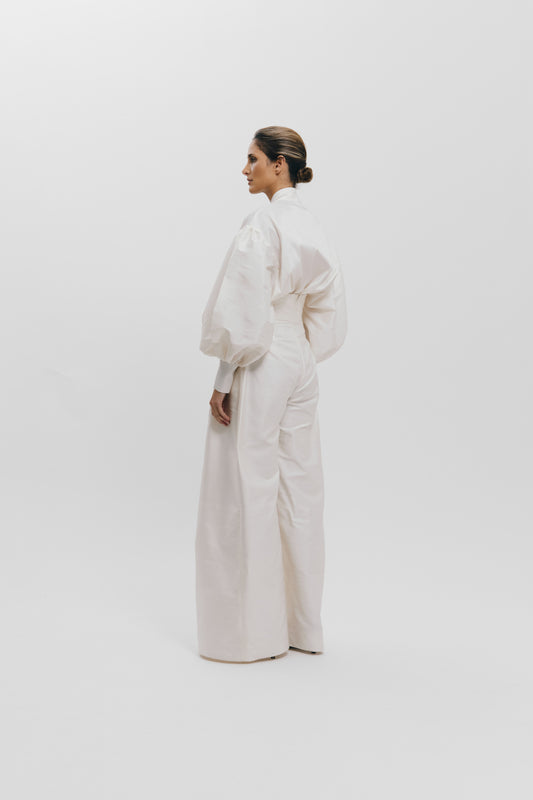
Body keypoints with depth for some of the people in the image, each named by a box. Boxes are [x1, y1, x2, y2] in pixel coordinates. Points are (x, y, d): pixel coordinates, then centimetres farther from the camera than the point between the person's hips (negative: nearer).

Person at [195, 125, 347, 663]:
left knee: (247, 492, 0)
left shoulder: (261, 226, -15)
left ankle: (253, 630, 8)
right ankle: (301, 624, 21)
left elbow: (244, 314, -19)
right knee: (298, 489, 11)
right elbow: (327, 313, 12)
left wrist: (223, 381, -14)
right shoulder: (314, 230, 10)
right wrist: (304, 356, 17)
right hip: (301, 366, 8)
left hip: (257, 370, -8)